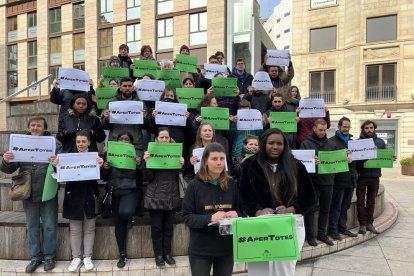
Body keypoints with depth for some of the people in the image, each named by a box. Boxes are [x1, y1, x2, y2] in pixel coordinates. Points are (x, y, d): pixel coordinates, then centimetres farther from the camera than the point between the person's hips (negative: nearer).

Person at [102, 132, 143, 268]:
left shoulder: (137, 154, 2)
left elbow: (143, 176, -5)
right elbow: (105, 178, 12)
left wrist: (139, 165, -22)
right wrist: (105, 169, -8)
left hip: (131, 190, -3)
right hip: (115, 192, 3)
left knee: (125, 212, -32)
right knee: (118, 224, 5)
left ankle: (130, 217, 8)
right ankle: (122, 255, 22)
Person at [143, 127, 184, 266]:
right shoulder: (151, 153, -1)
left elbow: (179, 176, 6)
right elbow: (147, 178, -7)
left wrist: (182, 164, -12)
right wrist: (146, 161, -20)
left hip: (171, 196, 2)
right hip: (155, 196, -2)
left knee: (168, 226, 10)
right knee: (157, 226, 5)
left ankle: (167, 253, 23)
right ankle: (158, 254, 19)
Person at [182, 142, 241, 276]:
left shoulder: (232, 184, 1)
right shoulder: (195, 185, -9)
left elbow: (241, 211, 9)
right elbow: (187, 217, -10)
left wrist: (236, 214, -14)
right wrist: (210, 218, -24)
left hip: (227, 247, 3)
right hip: (200, 248, -3)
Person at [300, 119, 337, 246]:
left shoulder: (331, 144, 12)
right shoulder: (306, 143, -1)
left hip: (328, 182, 4)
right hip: (313, 181, -4)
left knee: (325, 209, 13)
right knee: (311, 209, 3)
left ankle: (322, 234, 26)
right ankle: (310, 235, 13)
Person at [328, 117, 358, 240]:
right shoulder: (332, 141, -5)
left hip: (350, 178, 7)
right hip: (339, 178, -7)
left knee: (345, 205, 14)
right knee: (336, 206, -1)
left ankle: (342, 228, 25)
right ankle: (333, 230, 8)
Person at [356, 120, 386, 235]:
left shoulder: (380, 142, 8)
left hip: (375, 175, 3)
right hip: (361, 175, -3)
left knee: (371, 201, 13)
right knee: (361, 201, 3)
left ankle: (369, 223, 23)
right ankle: (362, 224, 13)